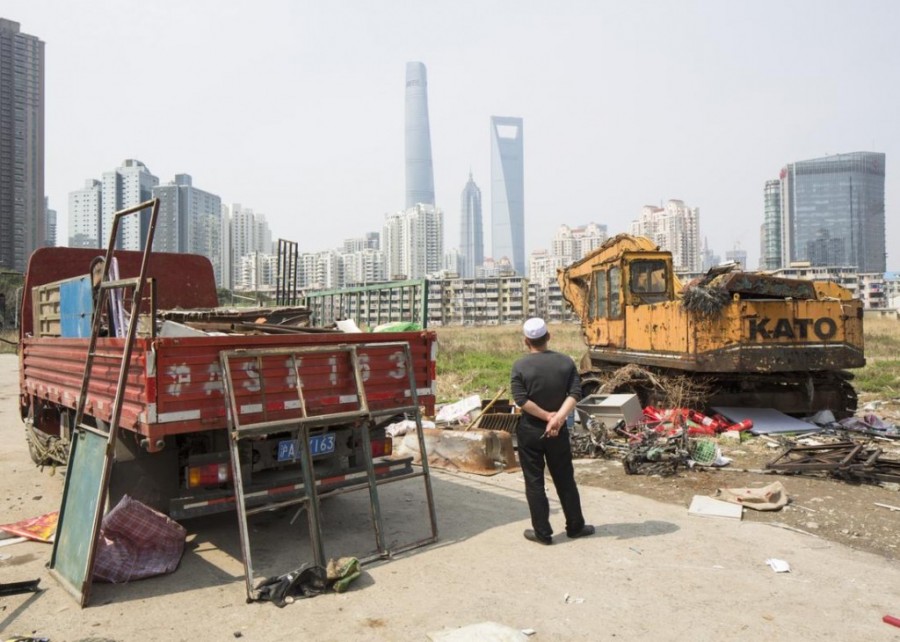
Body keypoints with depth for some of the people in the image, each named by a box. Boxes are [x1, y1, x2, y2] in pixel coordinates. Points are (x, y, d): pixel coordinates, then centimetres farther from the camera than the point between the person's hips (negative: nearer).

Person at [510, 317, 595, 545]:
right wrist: (558, 417, -18)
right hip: (558, 431, 3)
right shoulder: (566, 362, -2)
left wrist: (548, 416, -13)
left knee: (534, 482, 7)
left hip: (530, 431, -3)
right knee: (565, 479, 16)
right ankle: (575, 526, 26)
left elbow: (522, 400, -19)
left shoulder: (520, 366, -11)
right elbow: (575, 393, -12)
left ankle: (542, 532, 13)